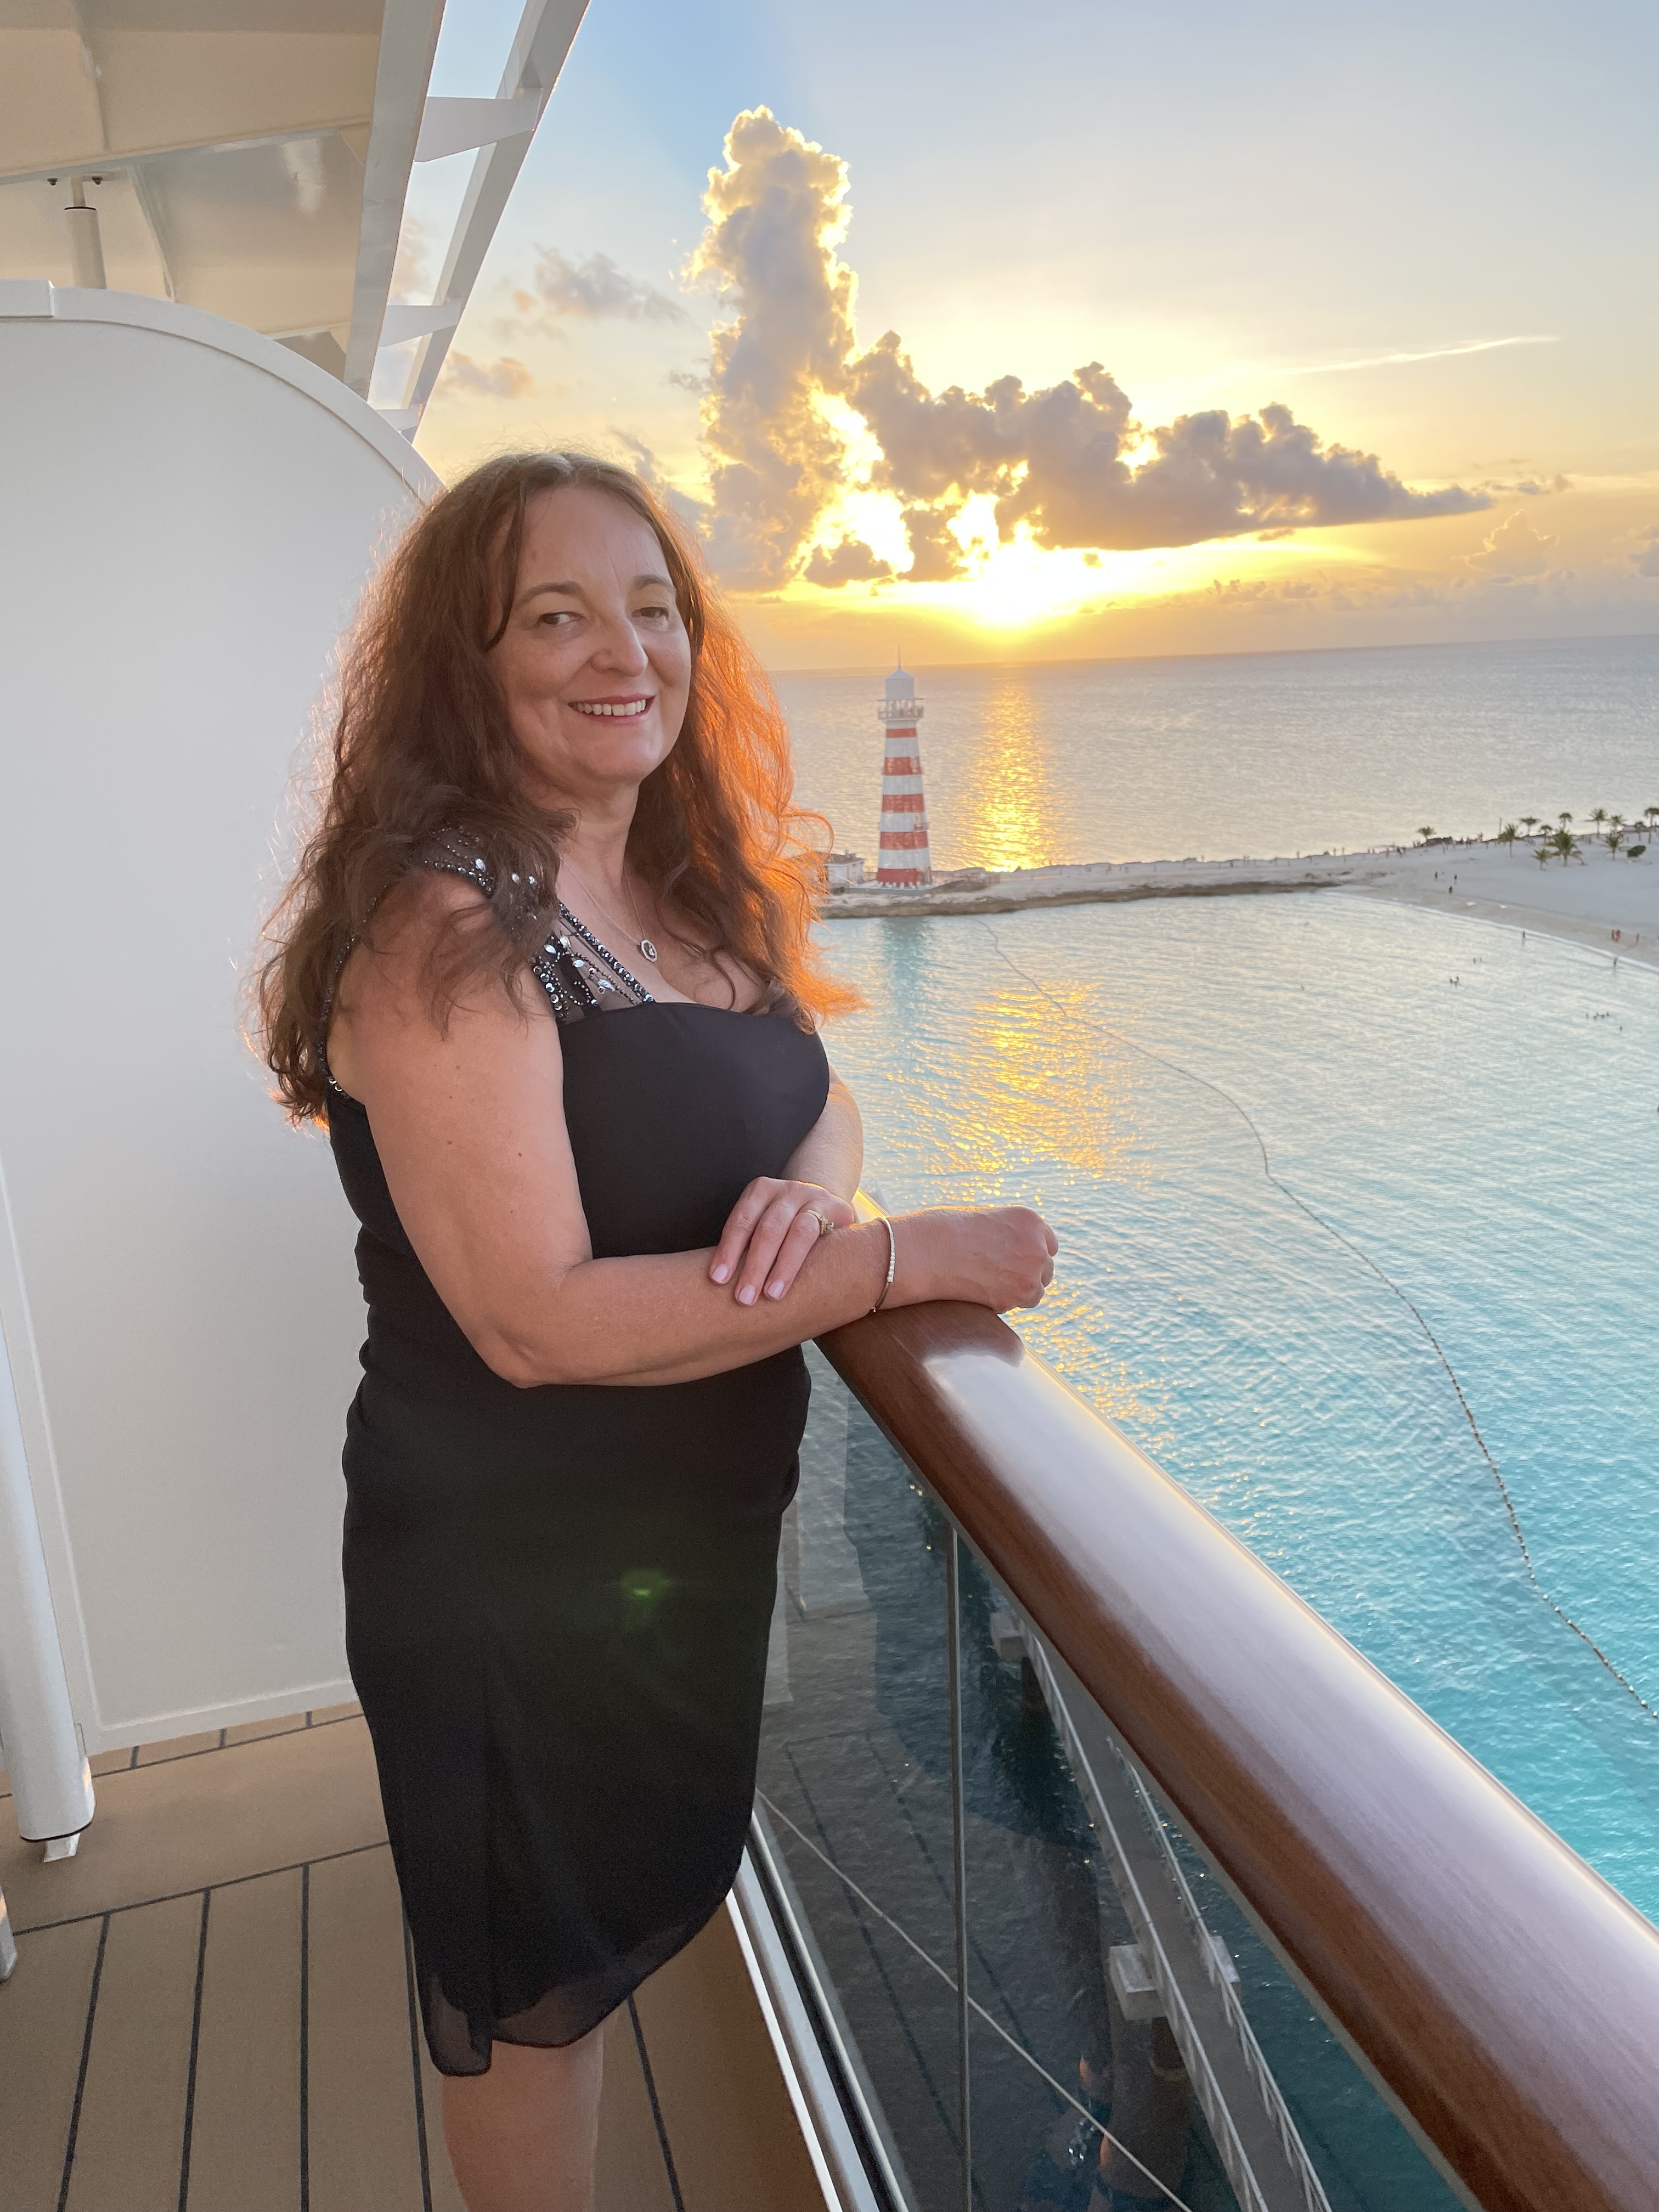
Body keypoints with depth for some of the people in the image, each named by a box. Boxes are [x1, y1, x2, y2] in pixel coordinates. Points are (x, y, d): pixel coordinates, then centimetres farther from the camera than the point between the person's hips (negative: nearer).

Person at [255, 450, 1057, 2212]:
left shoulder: (681, 886, 3)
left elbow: (817, 1098, 8)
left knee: (649, 1898, 30)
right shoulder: (447, 923, -24)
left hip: (699, 1525, 9)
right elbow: (541, 1320, -29)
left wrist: (810, 1190, -17)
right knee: (531, 1996, 17)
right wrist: (915, 1256, -26)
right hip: (516, 1565, -8)